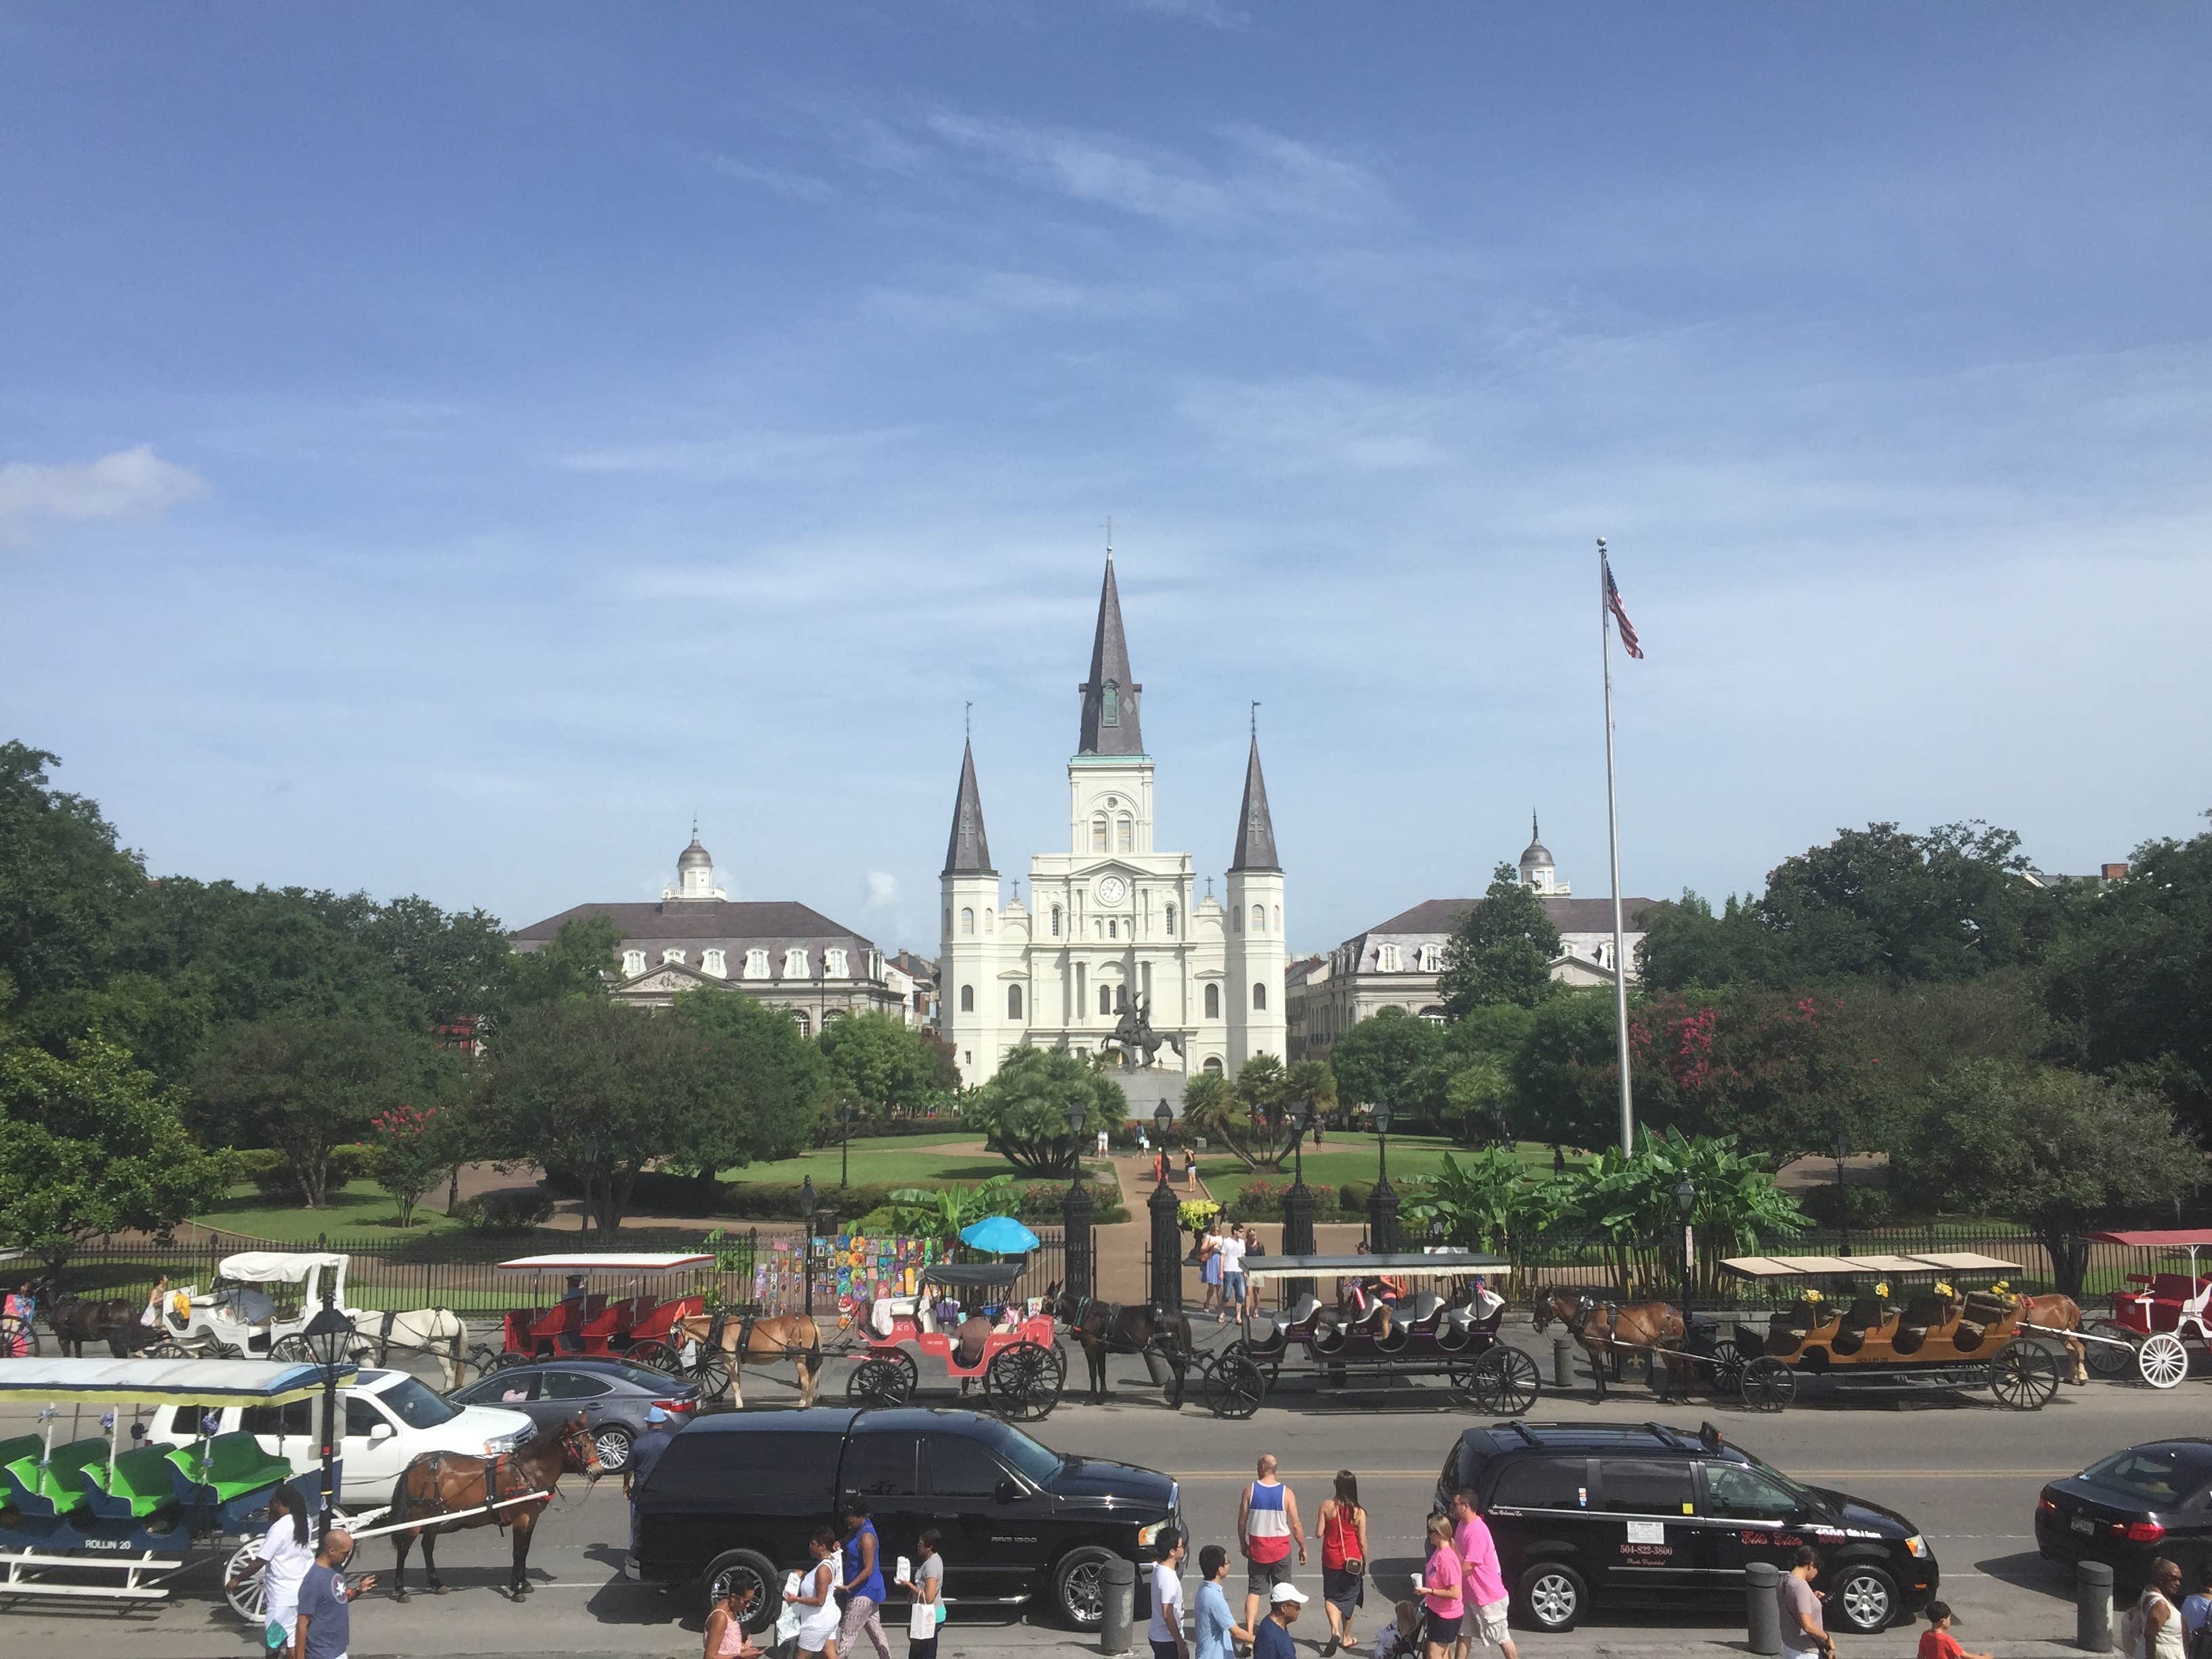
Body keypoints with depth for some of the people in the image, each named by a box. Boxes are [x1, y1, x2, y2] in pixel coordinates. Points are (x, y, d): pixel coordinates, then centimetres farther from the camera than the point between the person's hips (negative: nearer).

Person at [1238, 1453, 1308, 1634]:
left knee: (1254, 1591, 9)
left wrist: (1243, 1544, 12)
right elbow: (1296, 1526, -7)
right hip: (1281, 1549, 0)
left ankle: (1249, 1631, 0)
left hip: (1257, 1548, 0)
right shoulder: (1287, 1493, -10)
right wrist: (1303, 1549, 7)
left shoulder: (1250, 1489, -9)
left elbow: (1242, 1521, -3)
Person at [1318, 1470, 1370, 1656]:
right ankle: (1346, 1637, 29)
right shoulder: (1359, 1513, -13)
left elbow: (1319, 1533, -9)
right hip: (1352, 1561, 0)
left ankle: (1335, 1630, -10)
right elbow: (1362, 1542, -8)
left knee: (1330, 1596, 13)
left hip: (1331, 1560, 0)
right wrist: (1365, 1563, 7)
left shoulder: (1327, 1506, -12)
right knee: (1348, 1598, 17)